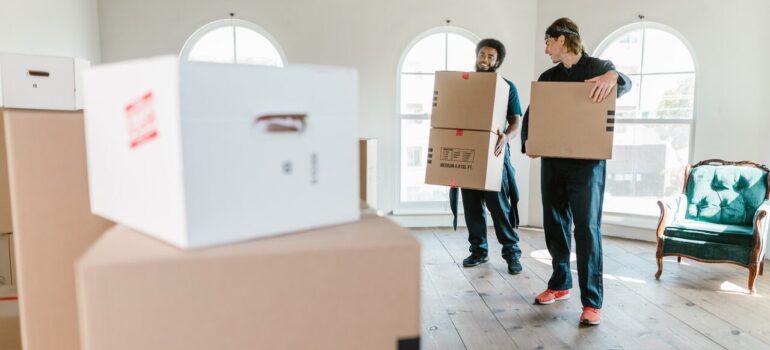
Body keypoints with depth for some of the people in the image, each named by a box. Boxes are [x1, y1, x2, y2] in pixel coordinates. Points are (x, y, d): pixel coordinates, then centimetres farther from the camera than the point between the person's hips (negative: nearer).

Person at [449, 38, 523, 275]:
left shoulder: (507, 87, 4)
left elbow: (515, 120, -2)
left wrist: (505, 137, -23)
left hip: (493, 153, -3)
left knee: (500, 205, -4)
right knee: (471, 205, 7)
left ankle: (512, 252, 6)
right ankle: (478, 250, 19)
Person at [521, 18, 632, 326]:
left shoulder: (597, 67, 2)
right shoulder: (548, 77, 15)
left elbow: (625, 83, -16)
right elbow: (531, 114, 13)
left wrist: (614, 76, -39)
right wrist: (527, 141, -6)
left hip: (587, 162, -5)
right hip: (552, 161, 5)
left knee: (587, 229, -6)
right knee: (554, 226, 10)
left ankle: (592, 302, 0)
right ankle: (560, 284, 27)